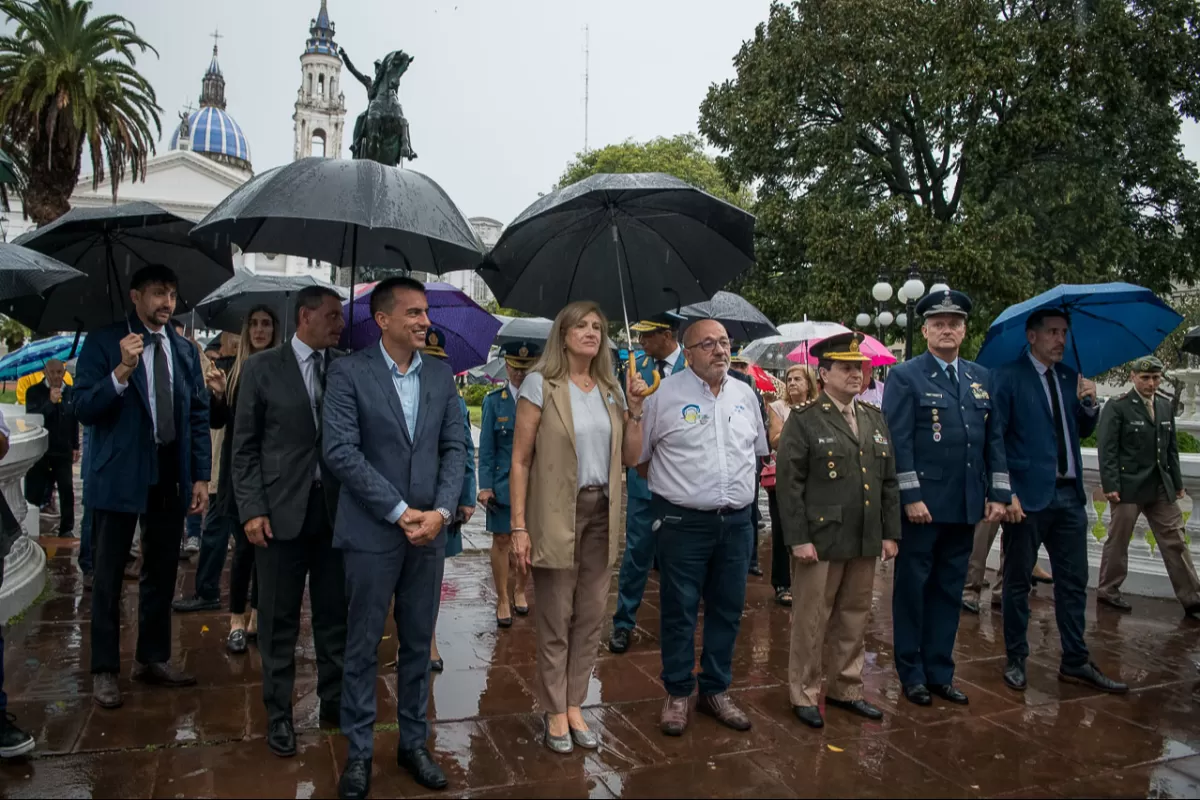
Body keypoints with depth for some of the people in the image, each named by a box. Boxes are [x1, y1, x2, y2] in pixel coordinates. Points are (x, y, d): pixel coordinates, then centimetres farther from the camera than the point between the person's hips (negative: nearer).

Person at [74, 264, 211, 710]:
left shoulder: (185, 351, 9)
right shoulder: (103, 343, -3)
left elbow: (199, 416, 10)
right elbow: (84, 409, -9)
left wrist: (201, 476, 5)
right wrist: (122, 370, -24)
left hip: (170, 478, 4)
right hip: (119, 477, -4)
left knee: (162, 573, 13)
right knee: (109, 577, 5)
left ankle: (153, 659, 27)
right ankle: (104, 670, 17)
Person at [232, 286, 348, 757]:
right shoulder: (262, 368, 0)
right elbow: (245, 447, 0)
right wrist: (252, 510, -8)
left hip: (336, 508, 2)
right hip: (282, 510, -2)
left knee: (335, 612, 11)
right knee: (279, 618, 8)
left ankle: (334, 701, 28)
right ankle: (278, 713, 23)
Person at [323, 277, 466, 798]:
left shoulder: (441, 376, 6)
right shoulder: (350, 373, -6)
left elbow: (455, 449, 5)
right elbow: (341, 451, -13)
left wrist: (440, 511, -10)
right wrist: (400, 511, -15)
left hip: (429, 532, 4)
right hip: (372, 532, -3)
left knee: (419, 646, 13)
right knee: (363, 647, 8)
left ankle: (414, 743, 29)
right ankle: (359, 752, 25)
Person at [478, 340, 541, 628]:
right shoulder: (494, 401, 1)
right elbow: (486, 447, 1)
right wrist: (485, 486, -6)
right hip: (503, 483, 0)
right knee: (502, 540, 5)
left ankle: (520, 591, 31)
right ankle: (503, 599, 19)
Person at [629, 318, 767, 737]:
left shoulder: (746, 395, 9)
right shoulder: (665, 394, -7)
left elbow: (758, 450, 21)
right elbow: (633, 457, -4)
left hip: (736, 521, 5)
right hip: (683, 523, -5)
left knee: (728, 608, 13)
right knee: (679, 611, 5)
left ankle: (716, 690, 30)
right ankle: (678, 694, 22)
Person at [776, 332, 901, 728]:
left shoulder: (875, 418, 13)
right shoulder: (803, 420, -5)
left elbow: (889, 480, 14)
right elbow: (789, 483, -10)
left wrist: (890, 533, 9)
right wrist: (798, 538, -15)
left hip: (865, 543, 6)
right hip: (820, 540, -5)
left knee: (854, 620, 15)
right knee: (811, 622, 4)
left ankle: (847, 689, 29)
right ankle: (804, 695, 18)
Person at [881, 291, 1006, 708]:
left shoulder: (981, 377, 12)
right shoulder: (905, 376, -4)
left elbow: (993, 439, 12)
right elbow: (898, 441, -11)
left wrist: (997, 494, 6)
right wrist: (911, 497, -16)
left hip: (966, 506, 5)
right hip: (923, 504, -5)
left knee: (949, 590, 13)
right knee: (912, 589, 6)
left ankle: (940, 672, 25)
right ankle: (912, 674, 18)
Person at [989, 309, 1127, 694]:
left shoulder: (1069, 377, 12)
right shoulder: (1007, 376, -7)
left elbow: (1083, 431, 18)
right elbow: (995, 437, -11)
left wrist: (1089, 404, -2)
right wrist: (1005, 493, -18)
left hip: (1069, 494, 6)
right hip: (1028, 495, -6)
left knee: (1074, 581, 11)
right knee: (1018, 582, 6)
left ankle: (1075, 662, 23)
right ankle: (1016, 660, 19)